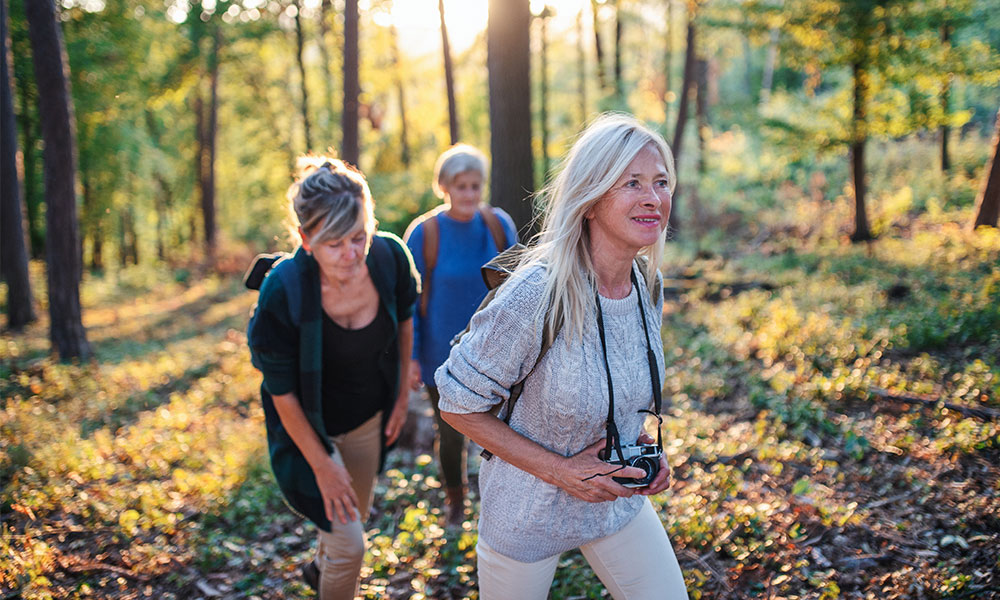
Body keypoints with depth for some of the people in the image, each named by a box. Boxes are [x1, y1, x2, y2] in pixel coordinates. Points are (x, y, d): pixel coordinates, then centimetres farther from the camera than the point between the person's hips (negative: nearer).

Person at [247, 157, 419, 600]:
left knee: (357, 513, 27)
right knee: (349, 544, -2)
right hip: (310, 426, -5)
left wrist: (402, 392, 6)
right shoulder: (282, 292, -34)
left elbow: (404, 318, 0)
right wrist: (322, 464, -16)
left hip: (369, 416, 5)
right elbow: (282, 393, -22)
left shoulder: (390, 257, -23)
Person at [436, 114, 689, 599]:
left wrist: (643, 444, -5)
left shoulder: (648, 285, -8)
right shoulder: (536, 295, -29)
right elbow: (458, 405, -19)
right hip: (529, 513, -5)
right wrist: (558, 470, -22)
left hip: (619, 499, 5)